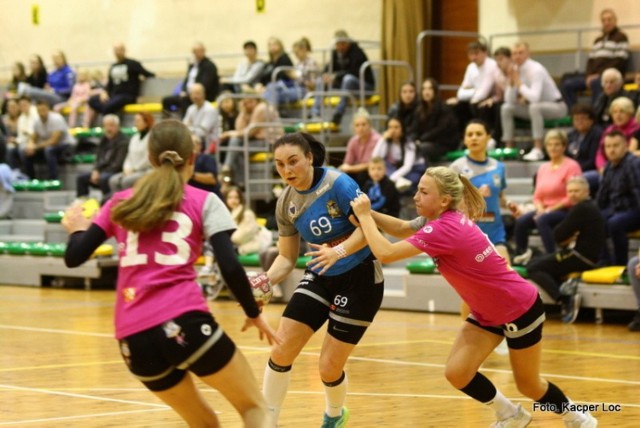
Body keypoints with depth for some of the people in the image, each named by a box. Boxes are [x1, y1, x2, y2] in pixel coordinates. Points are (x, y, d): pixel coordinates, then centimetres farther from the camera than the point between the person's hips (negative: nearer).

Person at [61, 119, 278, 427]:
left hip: (133, 338, 4)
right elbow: (230, 268, -3)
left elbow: (73, 257, 13)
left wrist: (76, 229, 34)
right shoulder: (204, 202, 8)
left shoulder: (122, 202, 17)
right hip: (182, 322, -4)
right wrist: (254, 313, 12)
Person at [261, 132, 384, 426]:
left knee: (329, 368, -3)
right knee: (280, 352, -7)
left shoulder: (338, 184, -20)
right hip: (320, 278, 6)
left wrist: (338, 252, -39)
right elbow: (287, 257, 5)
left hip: (359, 279, -6)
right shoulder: (286, 202, -1)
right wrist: (267, 280, -14)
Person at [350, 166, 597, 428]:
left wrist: (364, 215, -20)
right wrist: (367, 212, -7)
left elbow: (385, 254, -33)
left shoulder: (445, 229, -30)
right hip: (488, 312, 8)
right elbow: (402, 229, 10)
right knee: (456, 373, -4)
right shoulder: (443, 219, -4)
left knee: (528, 386, 7)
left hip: (520, 310, -8)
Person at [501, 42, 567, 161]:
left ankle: (538, 150, -35)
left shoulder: (536, 69, -24)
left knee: (534, 106, -38)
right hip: (534, 106, 8)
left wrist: (519, 83, -26)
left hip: (556, 106, -8)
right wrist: (511, 82, -18)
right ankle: (509, 148, -4)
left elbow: (535, 97, -37)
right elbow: (509, 100, -3)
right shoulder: (515, 70, -3)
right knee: (506, 108, -5)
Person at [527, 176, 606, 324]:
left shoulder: (580, 209, -15)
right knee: (537, 261, 19)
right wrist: (569, 238, -8)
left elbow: (558, 235, -16)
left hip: (583, 257, -10)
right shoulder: (590, 206, 17)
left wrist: (566, 239, 4)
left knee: (533, 268, -12)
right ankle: (565, 286, 0)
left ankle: (565, 300, -22)